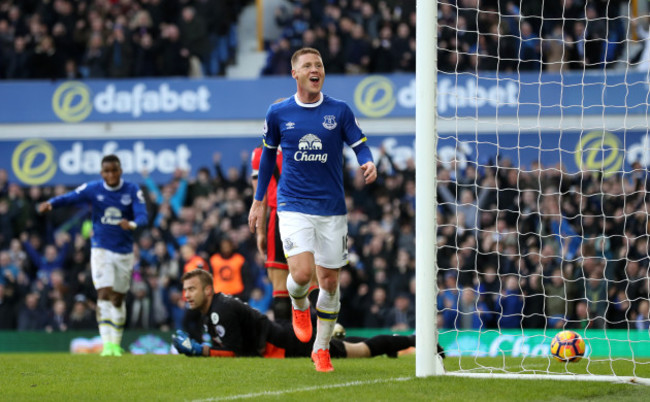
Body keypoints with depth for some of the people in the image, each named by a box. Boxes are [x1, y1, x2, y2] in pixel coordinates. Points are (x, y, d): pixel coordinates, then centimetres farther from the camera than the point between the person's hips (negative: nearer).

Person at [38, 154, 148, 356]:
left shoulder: (132, 191, -6)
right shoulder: (93, 189, -7)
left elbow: (142, 215, -16)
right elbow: (70, 197, -20)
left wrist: (132, 224, -40)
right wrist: (50, 203, -41)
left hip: (124, 252, 1)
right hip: (101, 249, -1)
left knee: (118, 299, 10)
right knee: (104, 294, -15)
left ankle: (116, 344, 21)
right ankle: (106, 342, -19)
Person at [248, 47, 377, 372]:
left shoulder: (339, 111, 1)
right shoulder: (278, 113, 2)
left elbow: (360, 146, 2)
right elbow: (268, 154, 14)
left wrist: (368, 163, -23)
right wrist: (258, 201, 17)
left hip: (331, 208, 1)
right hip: (293, 206, -1)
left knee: (329, 280, 3)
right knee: (302, 273, -18)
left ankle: (322, 348, 20)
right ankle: (299, 306, 18)